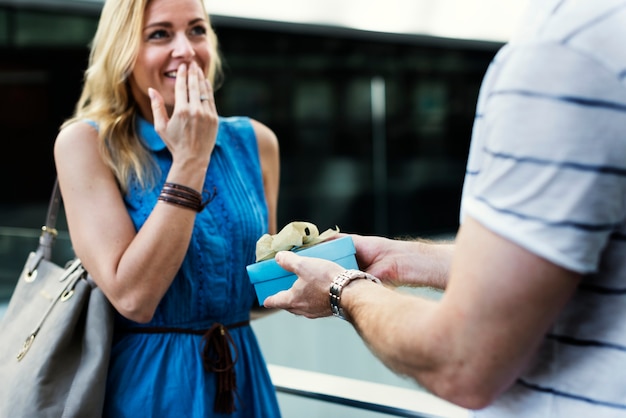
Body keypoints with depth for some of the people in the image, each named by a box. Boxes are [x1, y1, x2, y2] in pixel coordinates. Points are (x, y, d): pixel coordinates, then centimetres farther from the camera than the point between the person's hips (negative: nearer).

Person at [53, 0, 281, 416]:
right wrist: (190, 159, -20)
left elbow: (259, 292, 10)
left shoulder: (256, 141, 0)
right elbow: (132, 297, -22)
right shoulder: (87, 143, -12)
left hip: (244, 379, 4)